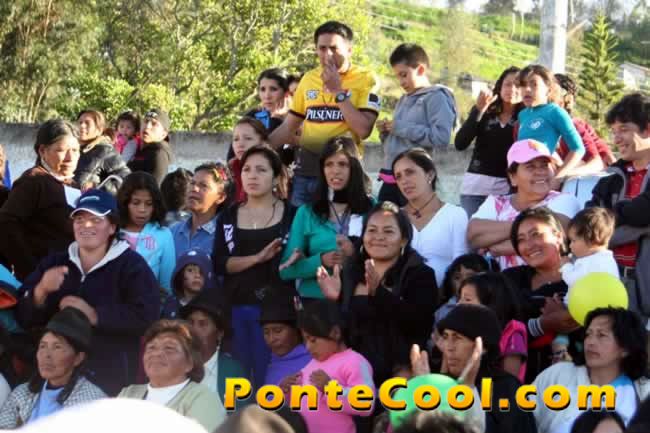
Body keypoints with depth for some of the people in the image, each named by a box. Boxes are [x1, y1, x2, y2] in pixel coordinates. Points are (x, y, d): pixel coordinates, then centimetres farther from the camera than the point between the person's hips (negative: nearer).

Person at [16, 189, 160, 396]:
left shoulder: (131, 265, 0)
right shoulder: (54, 263, 13)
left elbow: (146, 317, -14)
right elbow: (23, 319, 8)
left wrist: (94, 315, -20)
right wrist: (41, 292, -12)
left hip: (112, 379, -4)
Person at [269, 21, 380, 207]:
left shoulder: (365, 79, -3)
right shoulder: (308, 79, 11)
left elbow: (364, 130, -13)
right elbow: (288, 128, 18)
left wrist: (338, 92, -12)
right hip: (305, 171, 4)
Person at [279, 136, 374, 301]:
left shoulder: (372, 209, 2)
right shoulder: (306, 212, 5)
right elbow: (286, 269, 1)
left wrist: (356, 255, -17)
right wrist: (320, 261, -14)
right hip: (314, 300, 1)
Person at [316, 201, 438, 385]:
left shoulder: (421, 275, -1)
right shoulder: (349, 273, 10)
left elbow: (418, 325, -18)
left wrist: (378, 292, -27)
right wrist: (333, 300, -8)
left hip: (398, 376, -3)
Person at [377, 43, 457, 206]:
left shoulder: (436, 97, -5)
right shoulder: (404, 100, 20)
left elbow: (442, 138, -19)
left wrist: (402, 128, -14)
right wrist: (385, 133, 6)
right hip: (390, 177, 8)